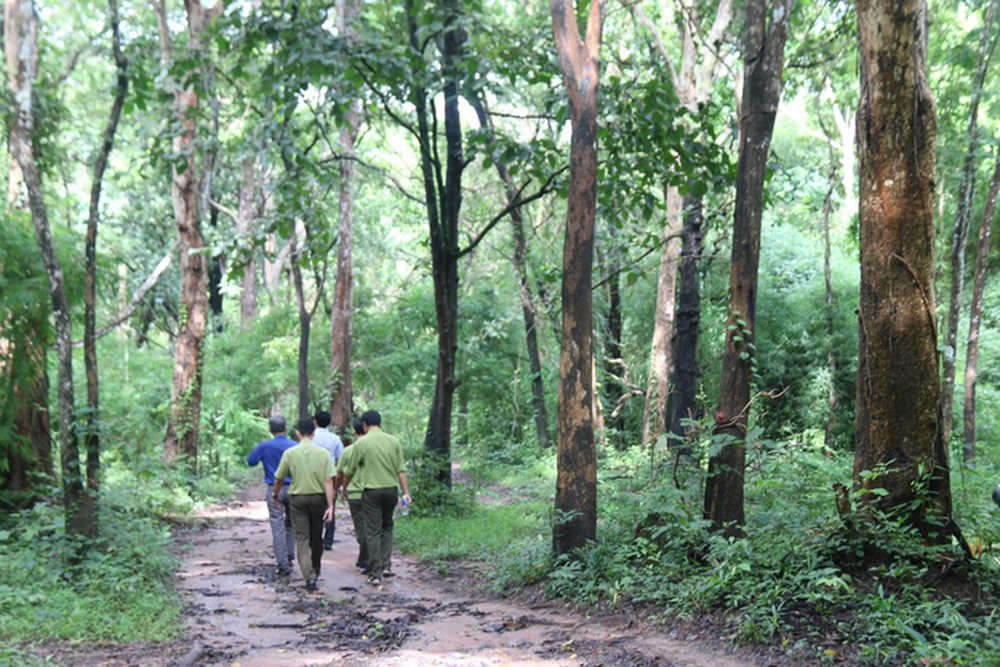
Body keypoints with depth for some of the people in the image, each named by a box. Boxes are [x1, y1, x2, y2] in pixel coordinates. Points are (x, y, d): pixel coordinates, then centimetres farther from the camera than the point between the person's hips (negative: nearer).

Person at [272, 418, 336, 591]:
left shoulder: (290, 453, -6)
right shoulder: (323, 453, -5)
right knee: (317, 538, 17)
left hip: (298, 499, -2)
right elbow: (328, 481, -11)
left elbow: (278, 479, 1)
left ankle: (309, 577, -15)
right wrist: (330, 506, -11)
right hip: (318, 498, 2)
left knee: (302, 539, -1)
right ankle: (315, 572, 36)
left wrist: (275, 496, 20)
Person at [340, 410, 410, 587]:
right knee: (387, 527, 20)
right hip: (391, 489, 3)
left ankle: (375, 574, 1)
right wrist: (406, 492, 5)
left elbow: (350, 471, 3)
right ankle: (386, 565, 14)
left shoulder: (362, 443, -4)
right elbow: (401, 469, 3)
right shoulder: (394, 441, 5)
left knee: (373, 532, 1)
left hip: (371, 491, -3)